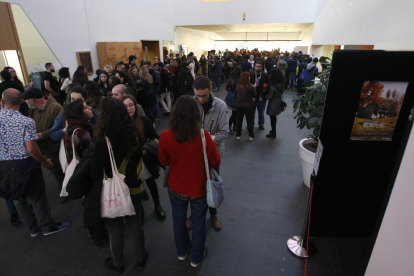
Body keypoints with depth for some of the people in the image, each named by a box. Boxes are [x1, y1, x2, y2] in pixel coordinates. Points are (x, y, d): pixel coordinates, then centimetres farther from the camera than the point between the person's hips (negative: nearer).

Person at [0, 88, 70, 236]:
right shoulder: (26, 122, -17)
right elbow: (31, 149, -20)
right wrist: (45, 161, -6)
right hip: (24, 165, -4)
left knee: (18, 198, 19)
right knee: (37, 196, 11)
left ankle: (33, 228, 33)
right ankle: (48, 226, 24)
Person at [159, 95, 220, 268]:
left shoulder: (165, 137, -20)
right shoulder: (204, 136, -26)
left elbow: (164, 162, -3)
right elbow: (215, 163, -12)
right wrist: (212, 143, 2)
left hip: (175, 188, 2)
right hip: (198, 189, -2)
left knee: (178, 220, 27)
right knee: (198, 224, 21)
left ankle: (182, 251, 51)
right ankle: (197, 257, 44)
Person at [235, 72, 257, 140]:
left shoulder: (238, 85, -6)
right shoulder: (250, 87, -18)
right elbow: (255, 95, -6)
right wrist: (254, 88, 7)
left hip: (239, 106, 4)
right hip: (248, 106, -3)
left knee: (239, 120, 15)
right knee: (249, 121, 9)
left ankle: (238, 135, 23)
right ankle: (251, 136, 17)